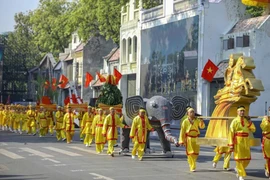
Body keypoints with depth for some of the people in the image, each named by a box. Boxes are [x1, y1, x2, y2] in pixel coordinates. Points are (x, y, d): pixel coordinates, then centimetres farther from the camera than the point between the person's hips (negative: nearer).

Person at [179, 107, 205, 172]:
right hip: (189, 139, -3)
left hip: (196, 139, 3)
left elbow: (202, 127, -9)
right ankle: (192, 167, 2)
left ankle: (193, 165, 31)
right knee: (190, 153, -3)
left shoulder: (197, 120, 3)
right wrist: (181, 141, -4)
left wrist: (202, 123, -32)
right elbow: (182, 131, -2)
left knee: (196, 153, 9)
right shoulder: (185, 121, -3)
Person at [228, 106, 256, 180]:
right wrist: (231, 145, -13)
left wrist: (250, 122, -5)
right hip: (238, 142, -5)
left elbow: (253, 130, 8)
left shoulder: (247, 120, 10)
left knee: (247, 159, 6)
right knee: (239, 159, 0)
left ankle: (238, 169, 31)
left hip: (246, 142, 5)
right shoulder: (235, 121, -5)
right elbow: (231, 133, -8)